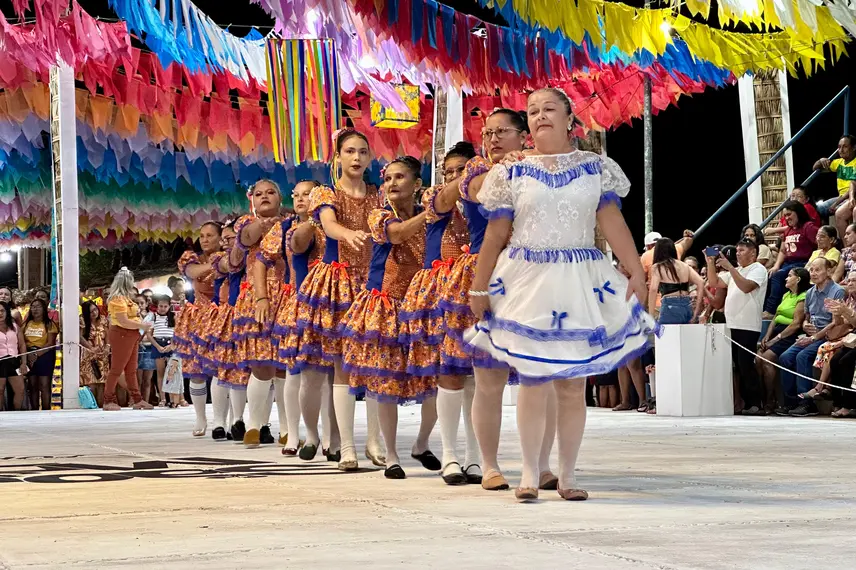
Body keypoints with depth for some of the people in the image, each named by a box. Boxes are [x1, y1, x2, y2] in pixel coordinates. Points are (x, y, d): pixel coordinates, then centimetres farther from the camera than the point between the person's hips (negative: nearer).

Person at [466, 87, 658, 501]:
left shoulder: (595, 168, 6)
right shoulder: (513, 173, 5)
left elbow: (613, 223, 1)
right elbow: (495, 235, 6)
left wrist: (637, 272, -8)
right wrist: (479, 288, 5)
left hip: (581, 282, 1)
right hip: (528, 281, -1)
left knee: (574, 384, 2)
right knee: (533, 381, -5)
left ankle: (567, 474, 12)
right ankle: (530, 474, 5)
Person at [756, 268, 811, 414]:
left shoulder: (803, 297, -6)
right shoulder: (786, 295, 22)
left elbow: (797, 324, -14)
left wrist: (776, 339, -15)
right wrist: (767, 336, 4)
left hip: (790, 335, -8)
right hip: (777, 331, 8)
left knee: (767, 358, -26)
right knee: (758, 358, -15)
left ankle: (770, 402, -19)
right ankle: (761, 399, -14)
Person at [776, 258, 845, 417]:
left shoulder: (837, 292, -9)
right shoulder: (810, 293, 15)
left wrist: (814, 338, -17)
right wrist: (805, 325, 0)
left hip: (827, 337, -7)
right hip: (810, 336, 7)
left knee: (803, 356, -29)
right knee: (786, 357, -14)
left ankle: (807, 402, -26)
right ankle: (791, 401, -12)